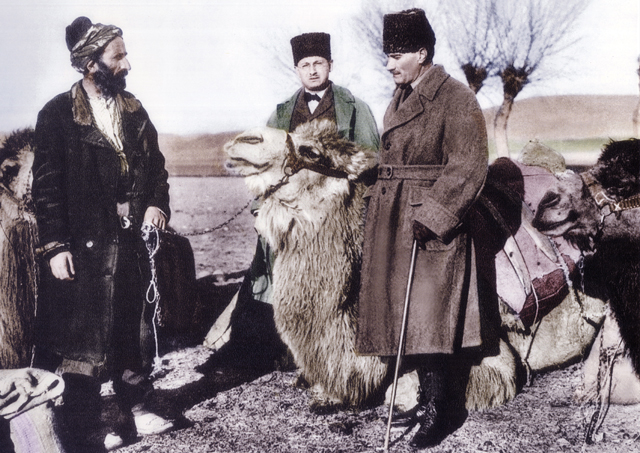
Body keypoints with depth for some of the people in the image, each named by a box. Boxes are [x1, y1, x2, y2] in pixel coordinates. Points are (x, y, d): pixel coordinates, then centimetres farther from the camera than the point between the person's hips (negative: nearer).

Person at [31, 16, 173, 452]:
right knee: (84, 337, 0)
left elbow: (156, 164, 17)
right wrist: (55, 245, -13)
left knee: (135, 327, 14)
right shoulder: (58, 114, -6)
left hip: (132, 240, 6)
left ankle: (134, 409, 31)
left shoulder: (133, 110, 11)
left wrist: (157, 203, -2)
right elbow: (47, 184, -8)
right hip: (84, 246, -5)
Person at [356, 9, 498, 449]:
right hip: (393, 222, 9)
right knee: (405, 313, 11)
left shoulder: (456, 99, -12)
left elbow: (468, 167, -16)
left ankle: (442, 411, 6)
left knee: (426, 314, -7)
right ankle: (430, 399, 23)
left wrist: (429, 213, -21)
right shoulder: (401, 98, 14)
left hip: (434, 226, -9)